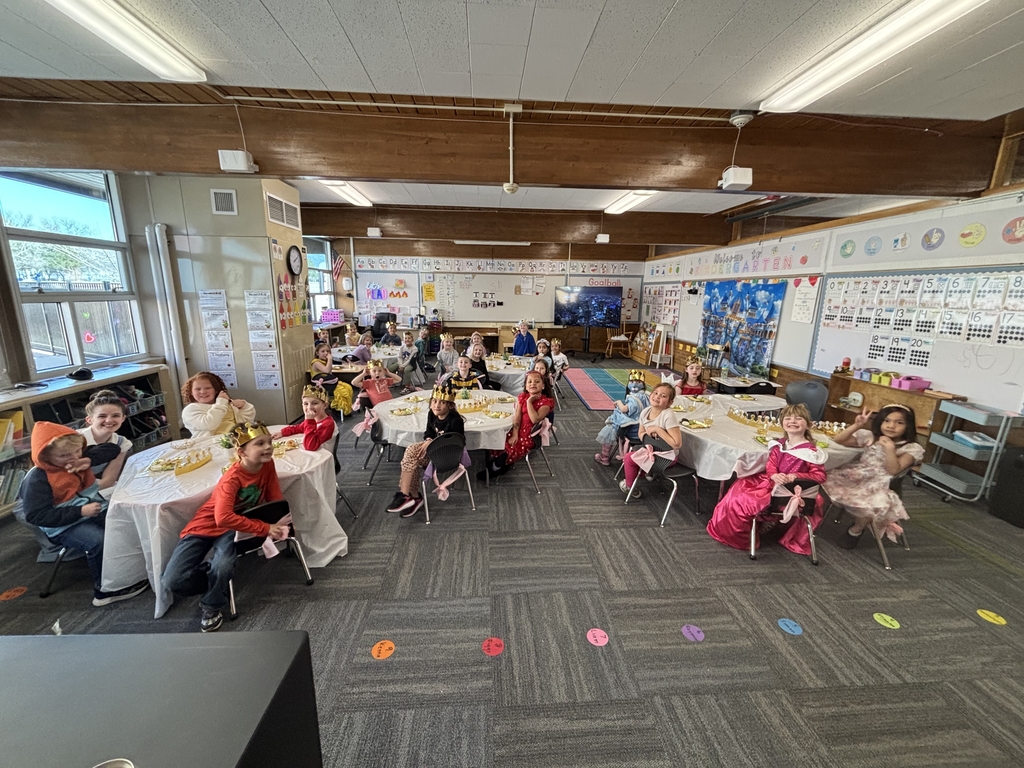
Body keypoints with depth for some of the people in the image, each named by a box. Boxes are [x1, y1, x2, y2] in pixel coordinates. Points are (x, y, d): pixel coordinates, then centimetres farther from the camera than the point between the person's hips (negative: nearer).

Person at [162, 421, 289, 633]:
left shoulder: (267, 464, -16)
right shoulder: (232, 478, -31)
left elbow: (275, 498, -6)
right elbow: (223, 518, -41)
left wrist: (279, 523, -22)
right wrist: (265, 529, -38)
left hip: (234, 527, 3)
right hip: (207, 524, -2)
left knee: (223, 567, -26)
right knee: (173, 580, -17)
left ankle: (211, 607, 6)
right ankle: (212, 576, 17)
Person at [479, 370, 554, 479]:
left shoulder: (547, 401, -8)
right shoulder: (522, 396, 6)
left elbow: (535, 419, -21)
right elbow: (517, 416, -3)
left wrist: (529, 402, -17)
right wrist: (514, 435, -13)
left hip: (531, 435, -5)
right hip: (517, 430, 5)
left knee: (511, 450, -23)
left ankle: (494, 469, 5)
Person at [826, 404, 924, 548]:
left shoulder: (911, 448, 1)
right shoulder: (870, 437, 9)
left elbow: (894, 470, -11)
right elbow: (838, 440, 3)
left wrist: (889, 448, -22)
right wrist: (857, 426, -7)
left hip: (879, 485, -3)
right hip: (855, 476, 3)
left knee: (873, 506, -32)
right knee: (828, 481, -24)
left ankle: (856, 530, 3)